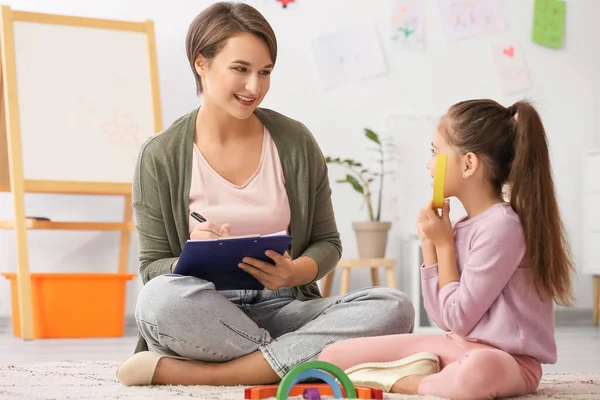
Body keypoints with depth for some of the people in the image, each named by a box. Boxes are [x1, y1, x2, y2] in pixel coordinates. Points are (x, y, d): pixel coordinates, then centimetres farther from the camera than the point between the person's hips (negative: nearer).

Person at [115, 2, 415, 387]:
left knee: (394, 307, -25)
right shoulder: (161, 156, 0)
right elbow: (153, 267, 3)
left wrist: (292, 273, -13)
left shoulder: (295, 142, 5)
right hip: (204, 317, -3)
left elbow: (327, 243, 10)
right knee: (161, 299, -38)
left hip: (281, 308, 3)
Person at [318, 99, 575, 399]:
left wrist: (445, 245, -8)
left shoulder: (502, 225, -18)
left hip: (507, 359, -7)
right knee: (333, 356, 1)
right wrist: (429, 244, 0)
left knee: (478, 370, -46)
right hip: (456, 345, 7)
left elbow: (458, 318, -17)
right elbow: (442, 316, 6)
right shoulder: (462, 227, 7)